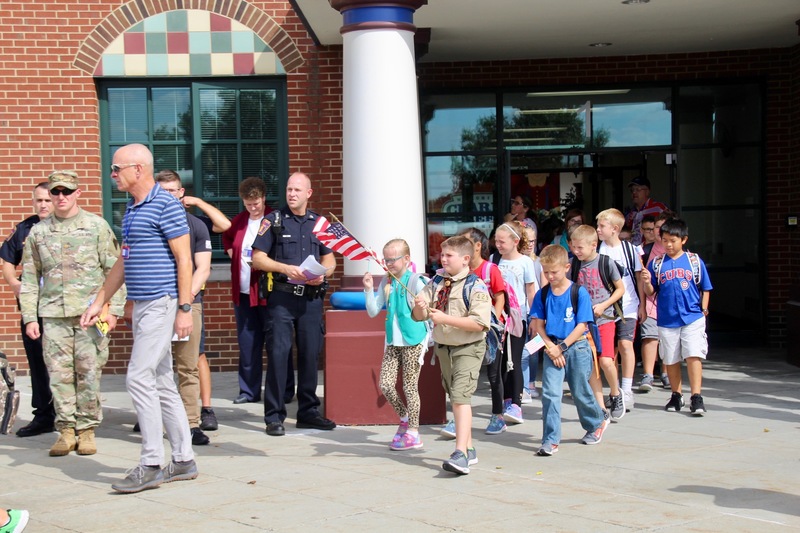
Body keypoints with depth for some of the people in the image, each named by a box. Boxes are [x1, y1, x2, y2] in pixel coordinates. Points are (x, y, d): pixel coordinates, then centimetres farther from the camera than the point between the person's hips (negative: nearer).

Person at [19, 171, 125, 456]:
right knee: (59, 373, 1)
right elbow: (29, 278, 13)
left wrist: (113, 309, -4)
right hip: (53, 314, 2)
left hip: (90, 312, -2)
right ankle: (66, 430, 10)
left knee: (89, 372, -2)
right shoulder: (38, 232, 12)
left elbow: (114, 270, 3)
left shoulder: (97, 226, 5)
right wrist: (29, 317, 6)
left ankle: (87, 430, 8)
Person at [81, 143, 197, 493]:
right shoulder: (131, 210, 17)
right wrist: (99, 302, 23)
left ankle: (151, 465, -5)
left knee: (140, 378, -11)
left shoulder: (166, 206, -10)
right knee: (162, 383, 10)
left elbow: (184, 260, -14)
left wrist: (184, 309, -18)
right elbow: (123, 262, 24)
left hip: (161, 305, -9)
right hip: (141, 306, 9)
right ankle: (184, 461, 17)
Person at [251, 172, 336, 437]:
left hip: (311, 297, 3)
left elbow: (329, 259, 15)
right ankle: (274, 416, -1)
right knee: (278, 353, -6)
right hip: (281, 296, -3)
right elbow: (258, 258, -2)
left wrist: (322, 274, -6)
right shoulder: (274, 220, 3)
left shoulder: (319, 223, 13)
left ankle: (308, 412, 17)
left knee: (310, 353, 7)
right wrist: (286, 268, -15)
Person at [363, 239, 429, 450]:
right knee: (385, 385, 1)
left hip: (413, 342, -5)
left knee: (410, 386, -2)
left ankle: (413, 432, 7)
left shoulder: (415, 281, -8)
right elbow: (373, 312, 7)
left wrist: (426, 341, -18)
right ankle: (404, 418, 23)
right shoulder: (386, 283, 8)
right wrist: (369, 290, -5)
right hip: (393, 343, 5)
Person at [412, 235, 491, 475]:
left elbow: (479, 323, -24)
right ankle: (469, 449, 30)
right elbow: (419, 317, 6)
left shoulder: (475, 286, -14)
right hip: (443, 347, 8)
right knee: (455, 399, 16)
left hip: (468, 349, -7)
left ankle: (461, 455, -24)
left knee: (461, 396, -20)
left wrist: (446, 318, -27)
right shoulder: (436, 282, 5)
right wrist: (420, 307, -18)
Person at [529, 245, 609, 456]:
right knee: (550, 393, -8)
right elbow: (538, 324, 3)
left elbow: (581, 326, -10)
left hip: (576, 347, -2)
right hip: (553, 348, 3)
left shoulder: (579, 293, -8)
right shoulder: (542, 294, 2)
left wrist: (562, 347, -16)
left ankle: (597, 422, 38)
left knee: (580, 393, 11)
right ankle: (551, 440, -5)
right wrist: (550, 347, -11)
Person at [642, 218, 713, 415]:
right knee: (671, 360, 10)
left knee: (693, 356, -10)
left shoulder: (694, 261, 1)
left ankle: (696, 397, -6)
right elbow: (651, 292, 5)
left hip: (692, 319, -2)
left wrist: (703, 308, -1)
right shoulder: (656, 264, 3)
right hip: (667, 320, 2)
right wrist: (647, 282, -15)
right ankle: (676, 395, 25)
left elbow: (705, 288, 8)